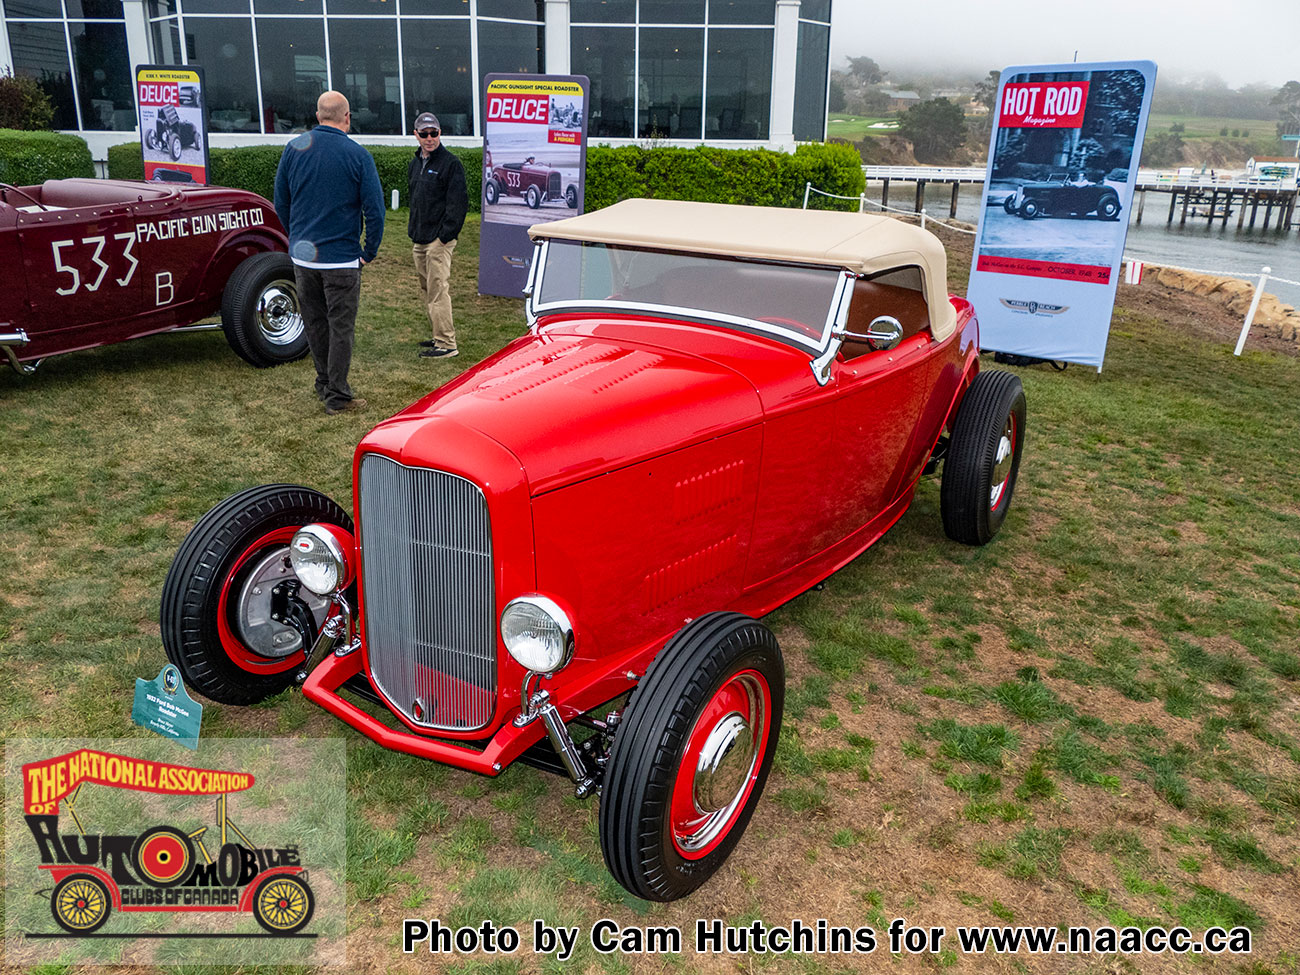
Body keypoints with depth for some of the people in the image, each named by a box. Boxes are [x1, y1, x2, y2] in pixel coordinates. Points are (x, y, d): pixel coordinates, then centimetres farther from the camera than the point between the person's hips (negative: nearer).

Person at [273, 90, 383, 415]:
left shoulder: (294, 148, 2)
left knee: (315, 323, 18)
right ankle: (337, 396, 9)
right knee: (341, 327, 5)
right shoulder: (358, 155, -10)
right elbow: (374, 209, -11)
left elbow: (281, 203, 9)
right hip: (342, 259, -4)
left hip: (302, 257, 4)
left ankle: (324, 382, 31)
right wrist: (369, 252, 0)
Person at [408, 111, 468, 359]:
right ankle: (439, 335, 23)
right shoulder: (415, 165, 17)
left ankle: (446, 343, -9)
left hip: (439, 240, -9)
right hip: (419, 241, 9)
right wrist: (413, 230, 16)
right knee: (427, 290, 13)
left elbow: (458, 203, -14)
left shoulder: (451, 163, -9)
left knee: (438, 291, -11)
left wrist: (445, 235, -18)